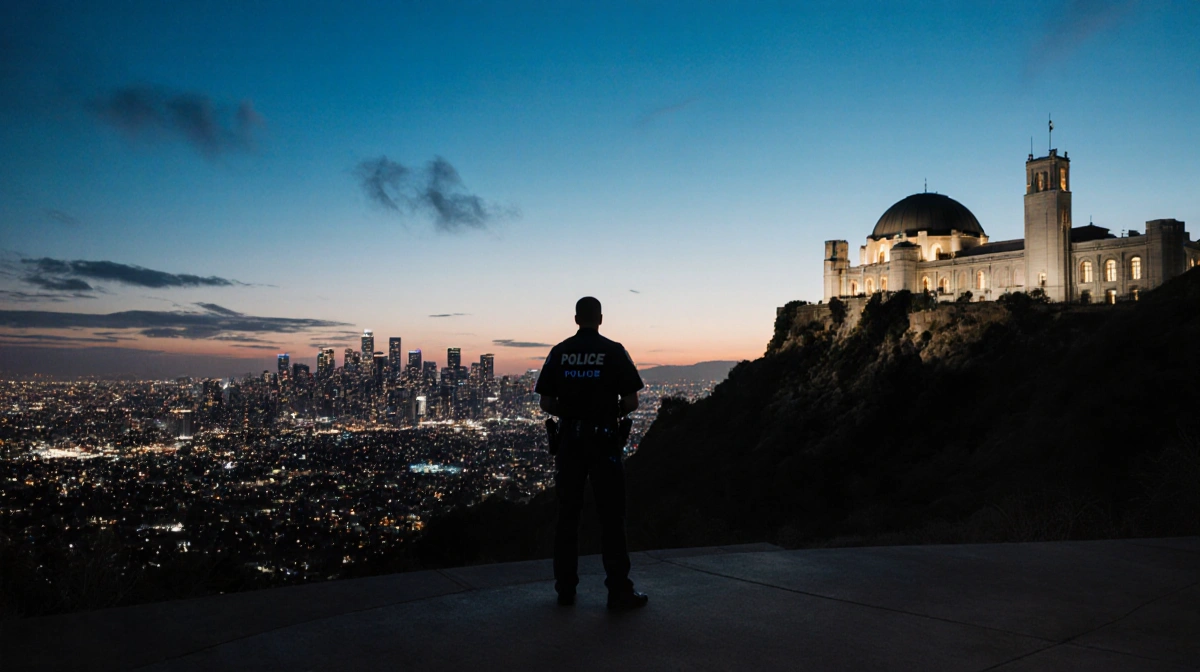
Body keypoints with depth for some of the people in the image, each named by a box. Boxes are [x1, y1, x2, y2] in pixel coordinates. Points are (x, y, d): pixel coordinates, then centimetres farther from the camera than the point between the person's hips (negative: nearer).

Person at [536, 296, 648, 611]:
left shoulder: (559, 353, 2)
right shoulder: (614, 351, -5)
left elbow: (546, 403, 2)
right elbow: (631, 401, -7)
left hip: (569, 439, 3)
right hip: (604, 440, -2)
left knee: (567, 514, 10)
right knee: (611, 516, 2)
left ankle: (566, 588, 15)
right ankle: (619, 591, 3)